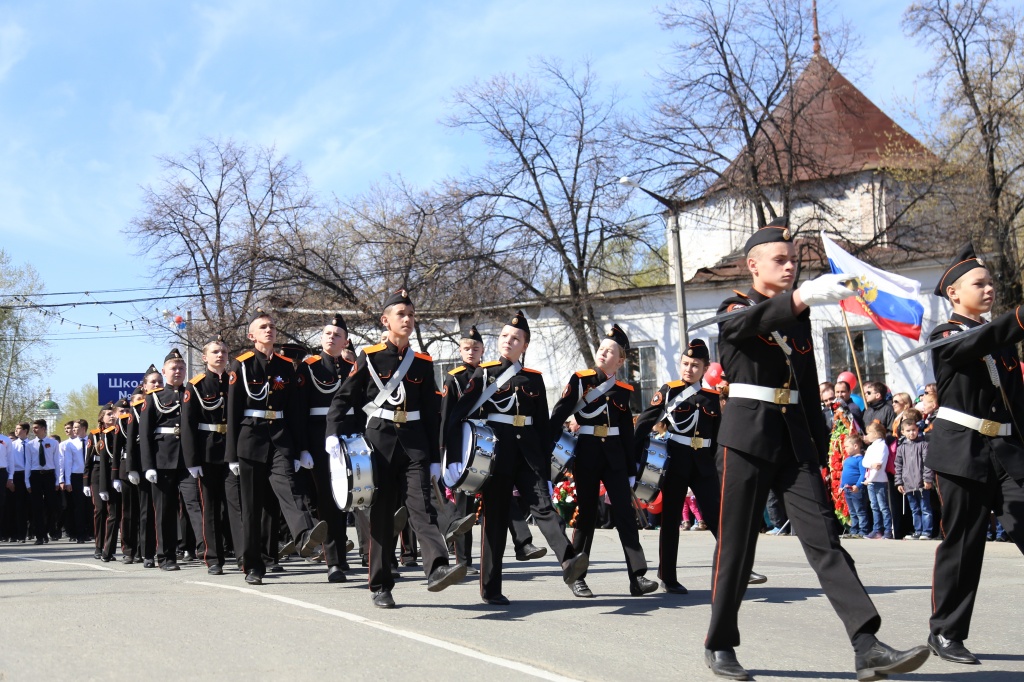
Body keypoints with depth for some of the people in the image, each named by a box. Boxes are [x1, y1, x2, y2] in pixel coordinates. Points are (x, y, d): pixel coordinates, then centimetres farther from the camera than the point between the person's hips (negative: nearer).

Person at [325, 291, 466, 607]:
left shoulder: (423, 363, 10)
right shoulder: (369, 358, 2)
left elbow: (432, 413, 12)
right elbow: (343, 398, 1)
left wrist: (435, 458, 10)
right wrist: (333, 433, -15)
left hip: (414, 442, 2)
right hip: (379, 440, -2)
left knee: (421, 504, -13)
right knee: (381, 513, 2)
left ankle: (437, 568, -29)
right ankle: (380, 587, 9)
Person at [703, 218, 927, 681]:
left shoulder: (798, 318, 17)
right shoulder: (735, 310, 0)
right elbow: (756, 321, -27)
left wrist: (819, 448, 15)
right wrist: (804, 296, -44)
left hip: (795, 439, 5)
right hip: (747, 435, -5)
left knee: (824, 537, -6)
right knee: (736, 543, 1)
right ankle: (719, 645, 16)